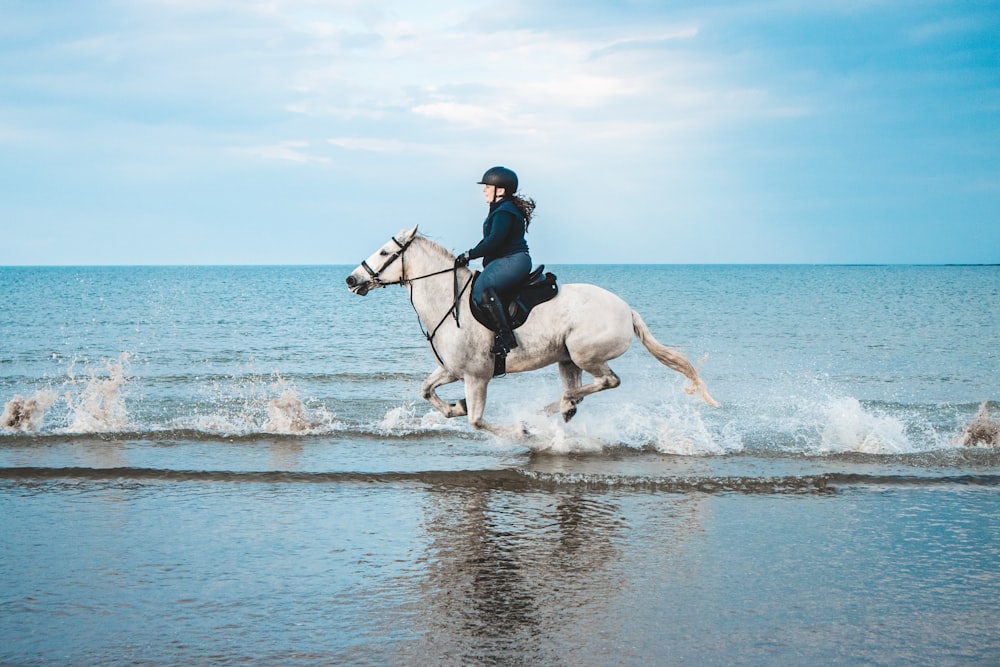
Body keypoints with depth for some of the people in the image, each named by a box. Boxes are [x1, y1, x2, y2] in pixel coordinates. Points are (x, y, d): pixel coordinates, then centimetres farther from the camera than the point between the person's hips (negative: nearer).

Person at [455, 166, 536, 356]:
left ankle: (505, 335, -40)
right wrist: (469, 256, 14)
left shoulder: (504, 212, -12)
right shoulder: (500, 210, 23)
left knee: (482, 288, -32)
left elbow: (494, 241, -21)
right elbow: (490, 240, 25)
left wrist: (469, 255, -15)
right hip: (505, 262, 12)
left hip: (512, 261, -12)